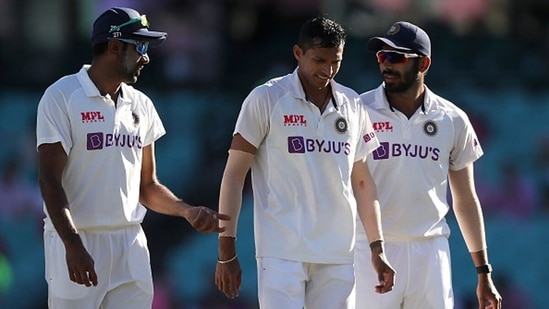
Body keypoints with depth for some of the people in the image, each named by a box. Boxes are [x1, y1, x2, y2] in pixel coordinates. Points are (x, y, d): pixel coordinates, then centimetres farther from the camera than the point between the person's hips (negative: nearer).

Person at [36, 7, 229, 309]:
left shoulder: (140, 105, 14)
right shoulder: (62, 97, -5)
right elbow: (50, 179, -11)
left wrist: (188, 211, -1)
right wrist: (73, 246, -22)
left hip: (131, 246, 6)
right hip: (76, 241, -6)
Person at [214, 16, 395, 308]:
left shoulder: (352, 105, 11)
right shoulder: (265, 99, -2)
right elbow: (234, 174, -1)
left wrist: (377, 249, 12)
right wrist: (226, 251, -5)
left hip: (337, 255, 4)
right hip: (282, 252, -4)